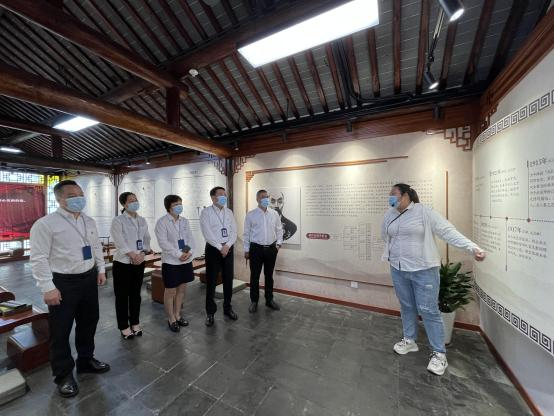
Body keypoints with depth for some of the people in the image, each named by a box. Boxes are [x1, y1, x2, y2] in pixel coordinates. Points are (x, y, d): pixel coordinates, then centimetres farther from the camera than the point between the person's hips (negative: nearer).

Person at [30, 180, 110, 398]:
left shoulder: (89, 222, 6)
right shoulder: (45, 224, -14)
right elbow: (39, 258, -14)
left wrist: (101, 269, 10)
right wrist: (48, 288, -17)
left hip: (89, 278, 6)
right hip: (63, 282, -6)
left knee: (89, 323, 20)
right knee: (61, 330, 10)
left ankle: (86, 360, 43)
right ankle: (63, 375, 32)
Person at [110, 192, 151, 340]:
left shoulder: (142, 220, 7)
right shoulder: (118, 220, -7)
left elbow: (146, 239, 4)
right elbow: (120, 242, -15)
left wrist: (142, 253, -11)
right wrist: (133, 255, -18)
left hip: (139, 262, 4)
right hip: (123, 263, -4)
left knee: (136, 294, 15)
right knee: (122, 295, 8)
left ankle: (134, 323, 30)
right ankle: (124, 326, 23)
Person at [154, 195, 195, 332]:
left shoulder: (185, 221, 8)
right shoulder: (162, 222, -9)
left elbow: (190, 238, 5)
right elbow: (163, 242, -17)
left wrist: (189, 251, -12)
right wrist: (179, 254, -20)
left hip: (186, 260, 5)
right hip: (171, 262, -5)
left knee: (182, 289, 15)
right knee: (170, 291, 8)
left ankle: (177, 315, 34)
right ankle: (171, 319, 26)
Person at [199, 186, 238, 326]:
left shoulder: (229, 212, 8)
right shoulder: (206, 212, -6)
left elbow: (234, 231, 3)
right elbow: (207, 233, -14)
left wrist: (227, 246, -11)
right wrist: (220, 247, -16)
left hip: (228, 248, 4)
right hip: (213, 249, -4)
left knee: (228, 279, 12)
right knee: (211, 281, 5)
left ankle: (227, 308, 30)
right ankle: (210, 312, 22)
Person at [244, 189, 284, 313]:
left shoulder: (274, 213, 4)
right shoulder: (250, 215, -3)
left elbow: (279, 230, 10)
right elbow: (247, 233, 1)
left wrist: (278, 243, 1)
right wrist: (246, 250, 1)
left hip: (271, 248, 3)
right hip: (256, 248, -2)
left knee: (269, 275, 15)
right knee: (254, 276, 7)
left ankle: (269, 300, 32)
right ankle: (254, 301, 25)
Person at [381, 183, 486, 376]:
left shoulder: (424, 212, -11)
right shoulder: (389, 215, 6)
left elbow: (448, 231, -18)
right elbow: (386, 236, 20)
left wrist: (472, 247, -29)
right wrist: (390, 254, 16)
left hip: (423, 270, -5)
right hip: (398, 270, 5)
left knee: (428, 310, 2)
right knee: (406, 306, 18)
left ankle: (439, 353, 21)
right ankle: (409, 340, 36)